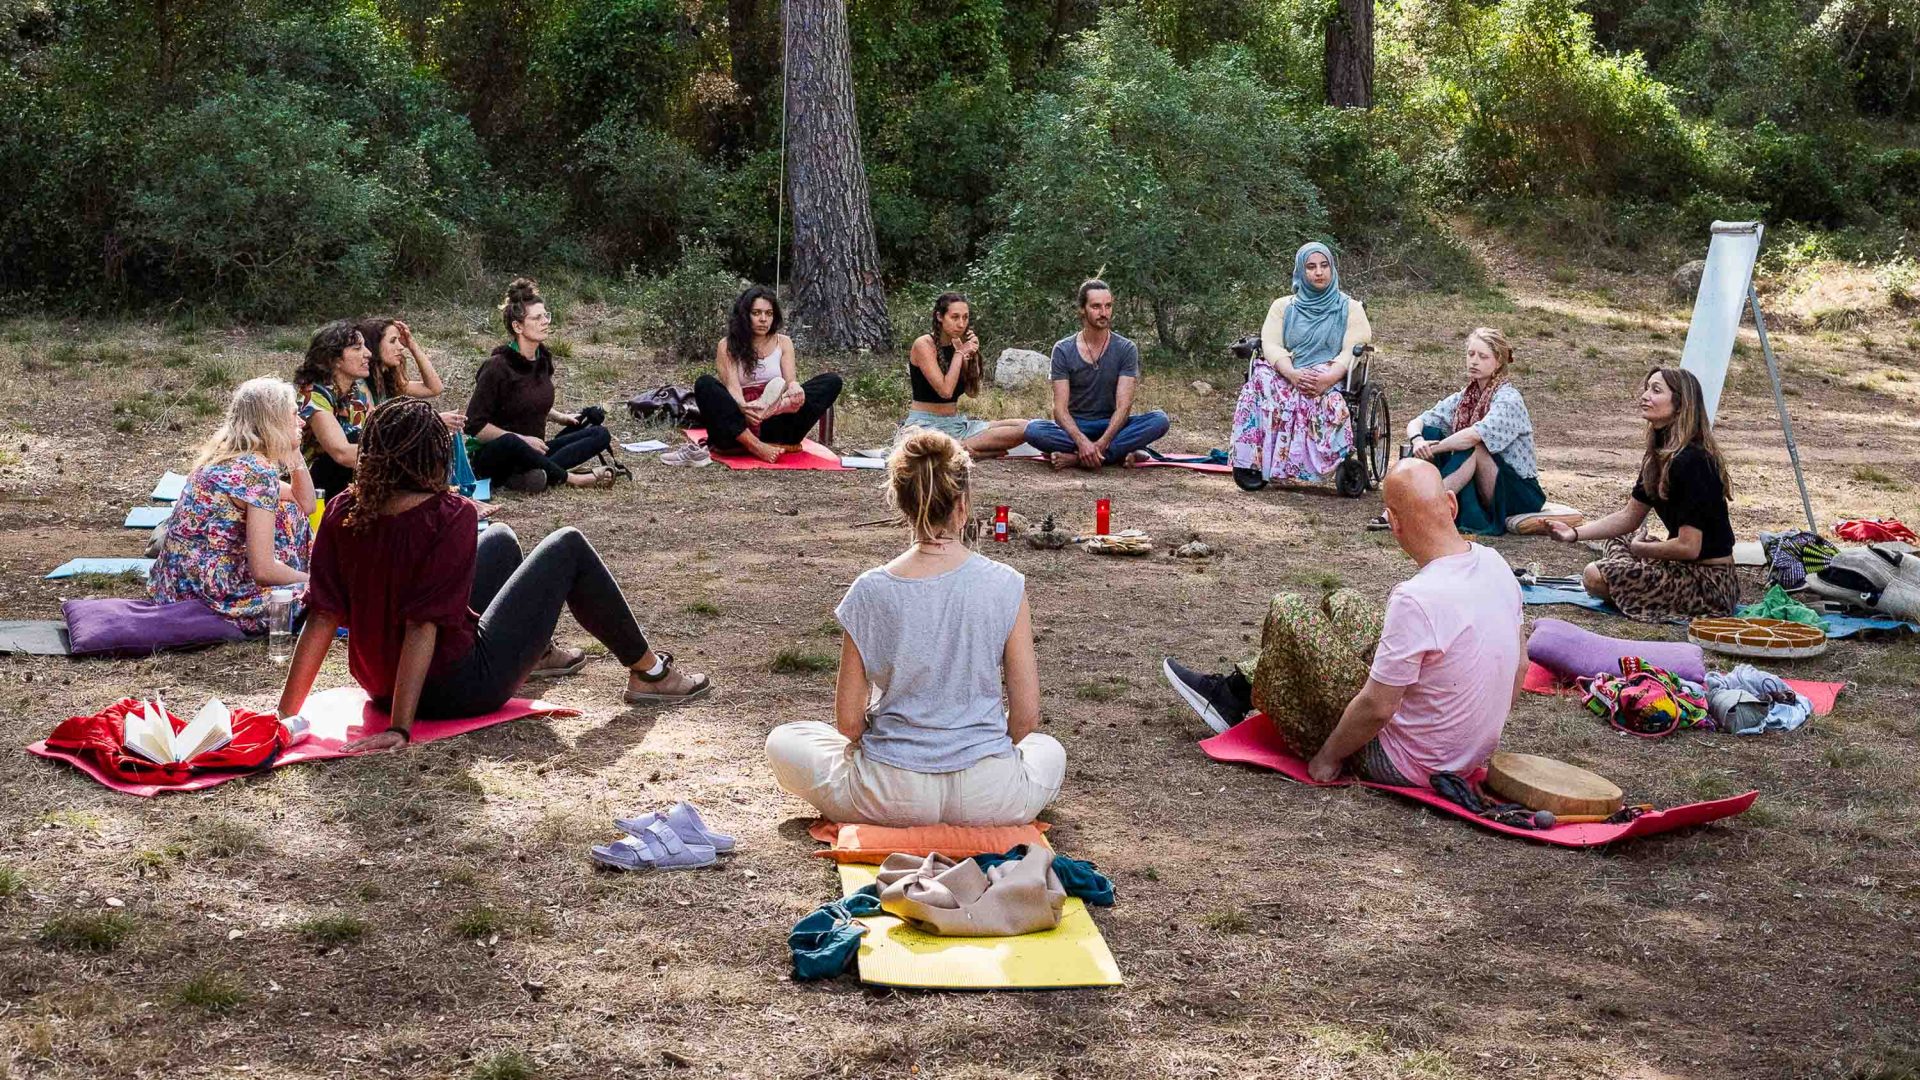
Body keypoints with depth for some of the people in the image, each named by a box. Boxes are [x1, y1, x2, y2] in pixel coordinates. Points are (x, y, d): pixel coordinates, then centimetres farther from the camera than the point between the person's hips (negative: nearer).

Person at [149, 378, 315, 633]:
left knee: (288, 512, 16)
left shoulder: (227, 456, 10)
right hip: (208, 598, -10)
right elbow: (263, 571, -22)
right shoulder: (259, 472, -19)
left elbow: (305, 504, 21)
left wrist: (294, 452, 11)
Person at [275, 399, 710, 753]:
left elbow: (322, 616, -12)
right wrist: (400, 727, -28)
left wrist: (286, 712, -10)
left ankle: (540, 650, 53)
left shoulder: (342, 513, -9)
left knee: (501, 539, 26)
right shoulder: (450, 516, -25)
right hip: (461, 688, -7)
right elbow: (424, 624, -29)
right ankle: (648, 672, 21)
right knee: (567, 546, 7)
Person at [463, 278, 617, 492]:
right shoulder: (497, 367, -15)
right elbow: (474, 425, -17)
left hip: (533, 451, 7)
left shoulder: (543, 358, 7)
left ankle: (535, 474, -33)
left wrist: (559, 417, 11)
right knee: (510, 443, -43)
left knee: (600, 434, -11)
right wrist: (521, 439, -19)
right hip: (492, 457, -7)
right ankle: (573, 479, -29)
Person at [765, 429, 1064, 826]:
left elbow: (848, 721, -3)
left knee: (783, 740, 25)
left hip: (892, 795, -1)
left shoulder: (870, 592, -9)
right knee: (1050, 749, 35)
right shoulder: (1006, 586, -9)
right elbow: (1026, 718, -4)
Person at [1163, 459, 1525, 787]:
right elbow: (1520, 665, 8)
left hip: (1406, 766, -8)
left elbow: (1377, 708, -24)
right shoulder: (1496, 565, -5)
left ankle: (1234, 696, 25)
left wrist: (1328, 757, -8)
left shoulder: (1416, 600, -30)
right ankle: (1237, 688, 34)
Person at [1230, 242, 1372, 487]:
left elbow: (1353, 350, 1)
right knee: (1262, 379, -34)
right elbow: (1271, 345, 5)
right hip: (1286, 376, 1)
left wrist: (1329, 377, -21)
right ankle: (1252, 460, -38)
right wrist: (1292, 373, -18)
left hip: (1331, 381, -1)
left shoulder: (1350, 308, 16)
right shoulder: (1283, 306, 21)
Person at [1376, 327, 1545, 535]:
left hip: (1519, 492, -6)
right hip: (1475, 489, 6)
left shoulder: (1508, 398, -14)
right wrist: (1418, 441, -24)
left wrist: (1432, 449, -24)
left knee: (1473, 446, -32)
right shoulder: (1463, 398, 7)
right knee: (1429, 432, -8)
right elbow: (1415, 422, -1)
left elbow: (1476, 435, -32)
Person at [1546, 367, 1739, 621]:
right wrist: (1576, 533, -1)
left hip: (1710, 583, -10)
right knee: (1614, 543, 27)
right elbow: (1629, 517, 13)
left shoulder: (1691, 462, -23)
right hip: (1687, 569, 10)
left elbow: (1688, 547, -24)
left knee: (1595, 576, -16)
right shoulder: (1660, 455, 7)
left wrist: (1639, 549, -6)